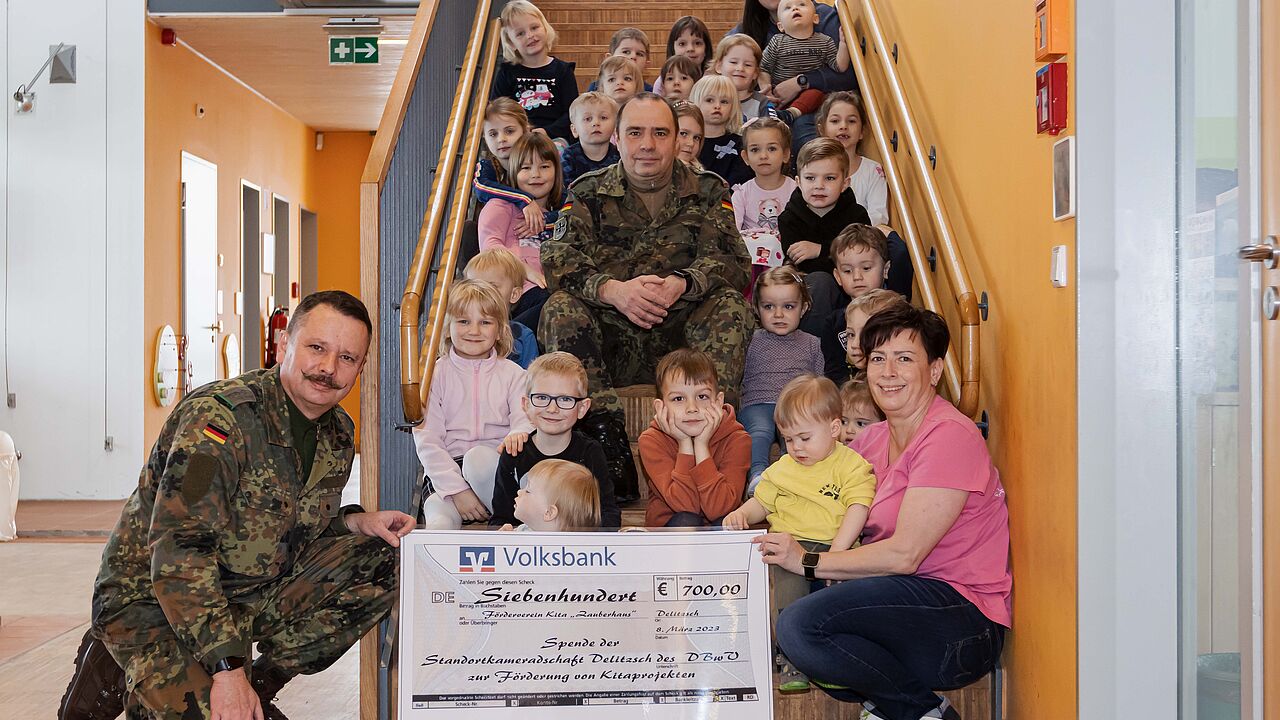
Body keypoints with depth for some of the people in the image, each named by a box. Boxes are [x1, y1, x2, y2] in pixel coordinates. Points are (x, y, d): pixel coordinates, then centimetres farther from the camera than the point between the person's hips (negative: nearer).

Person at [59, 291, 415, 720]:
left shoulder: (338, 435, 3)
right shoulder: (219, 415, -24)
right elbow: (178, 553, -29)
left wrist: (358, 522, -3)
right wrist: (227, 670, -32)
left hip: (255, 591, 8)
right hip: (153, 598, -8)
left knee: (379, 564, -6)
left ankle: (258, 684, 0)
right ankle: (115, 679, 0)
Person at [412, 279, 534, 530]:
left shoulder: (512, 374, 11)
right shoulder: (434, 374, 6)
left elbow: (525, 417, -1)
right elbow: (426, 441, -1)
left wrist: (518, 434, -30)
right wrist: (457, 489, -13)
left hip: (494, 464, 2)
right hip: (446, 472, -1)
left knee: (479, 457, -35)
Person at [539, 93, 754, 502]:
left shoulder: (707, 191, 10)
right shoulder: (588, 193, 9)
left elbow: (731, 262, -3)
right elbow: (558, 261, -6)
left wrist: (682, 283, -26)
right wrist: (613, 290, -26)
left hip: (682, 339, 0)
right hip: (609, 341, 0)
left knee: (730, 305, -26)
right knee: (561, 310, -27)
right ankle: (606, 430, -33)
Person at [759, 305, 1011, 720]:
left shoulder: (949, 436, -13)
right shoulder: (873, 439, 13)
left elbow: (904, 555, -19)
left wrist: (808, 562, -13)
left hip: (964, 624, -8)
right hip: (909, 602, 9)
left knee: (802, 624, -25)